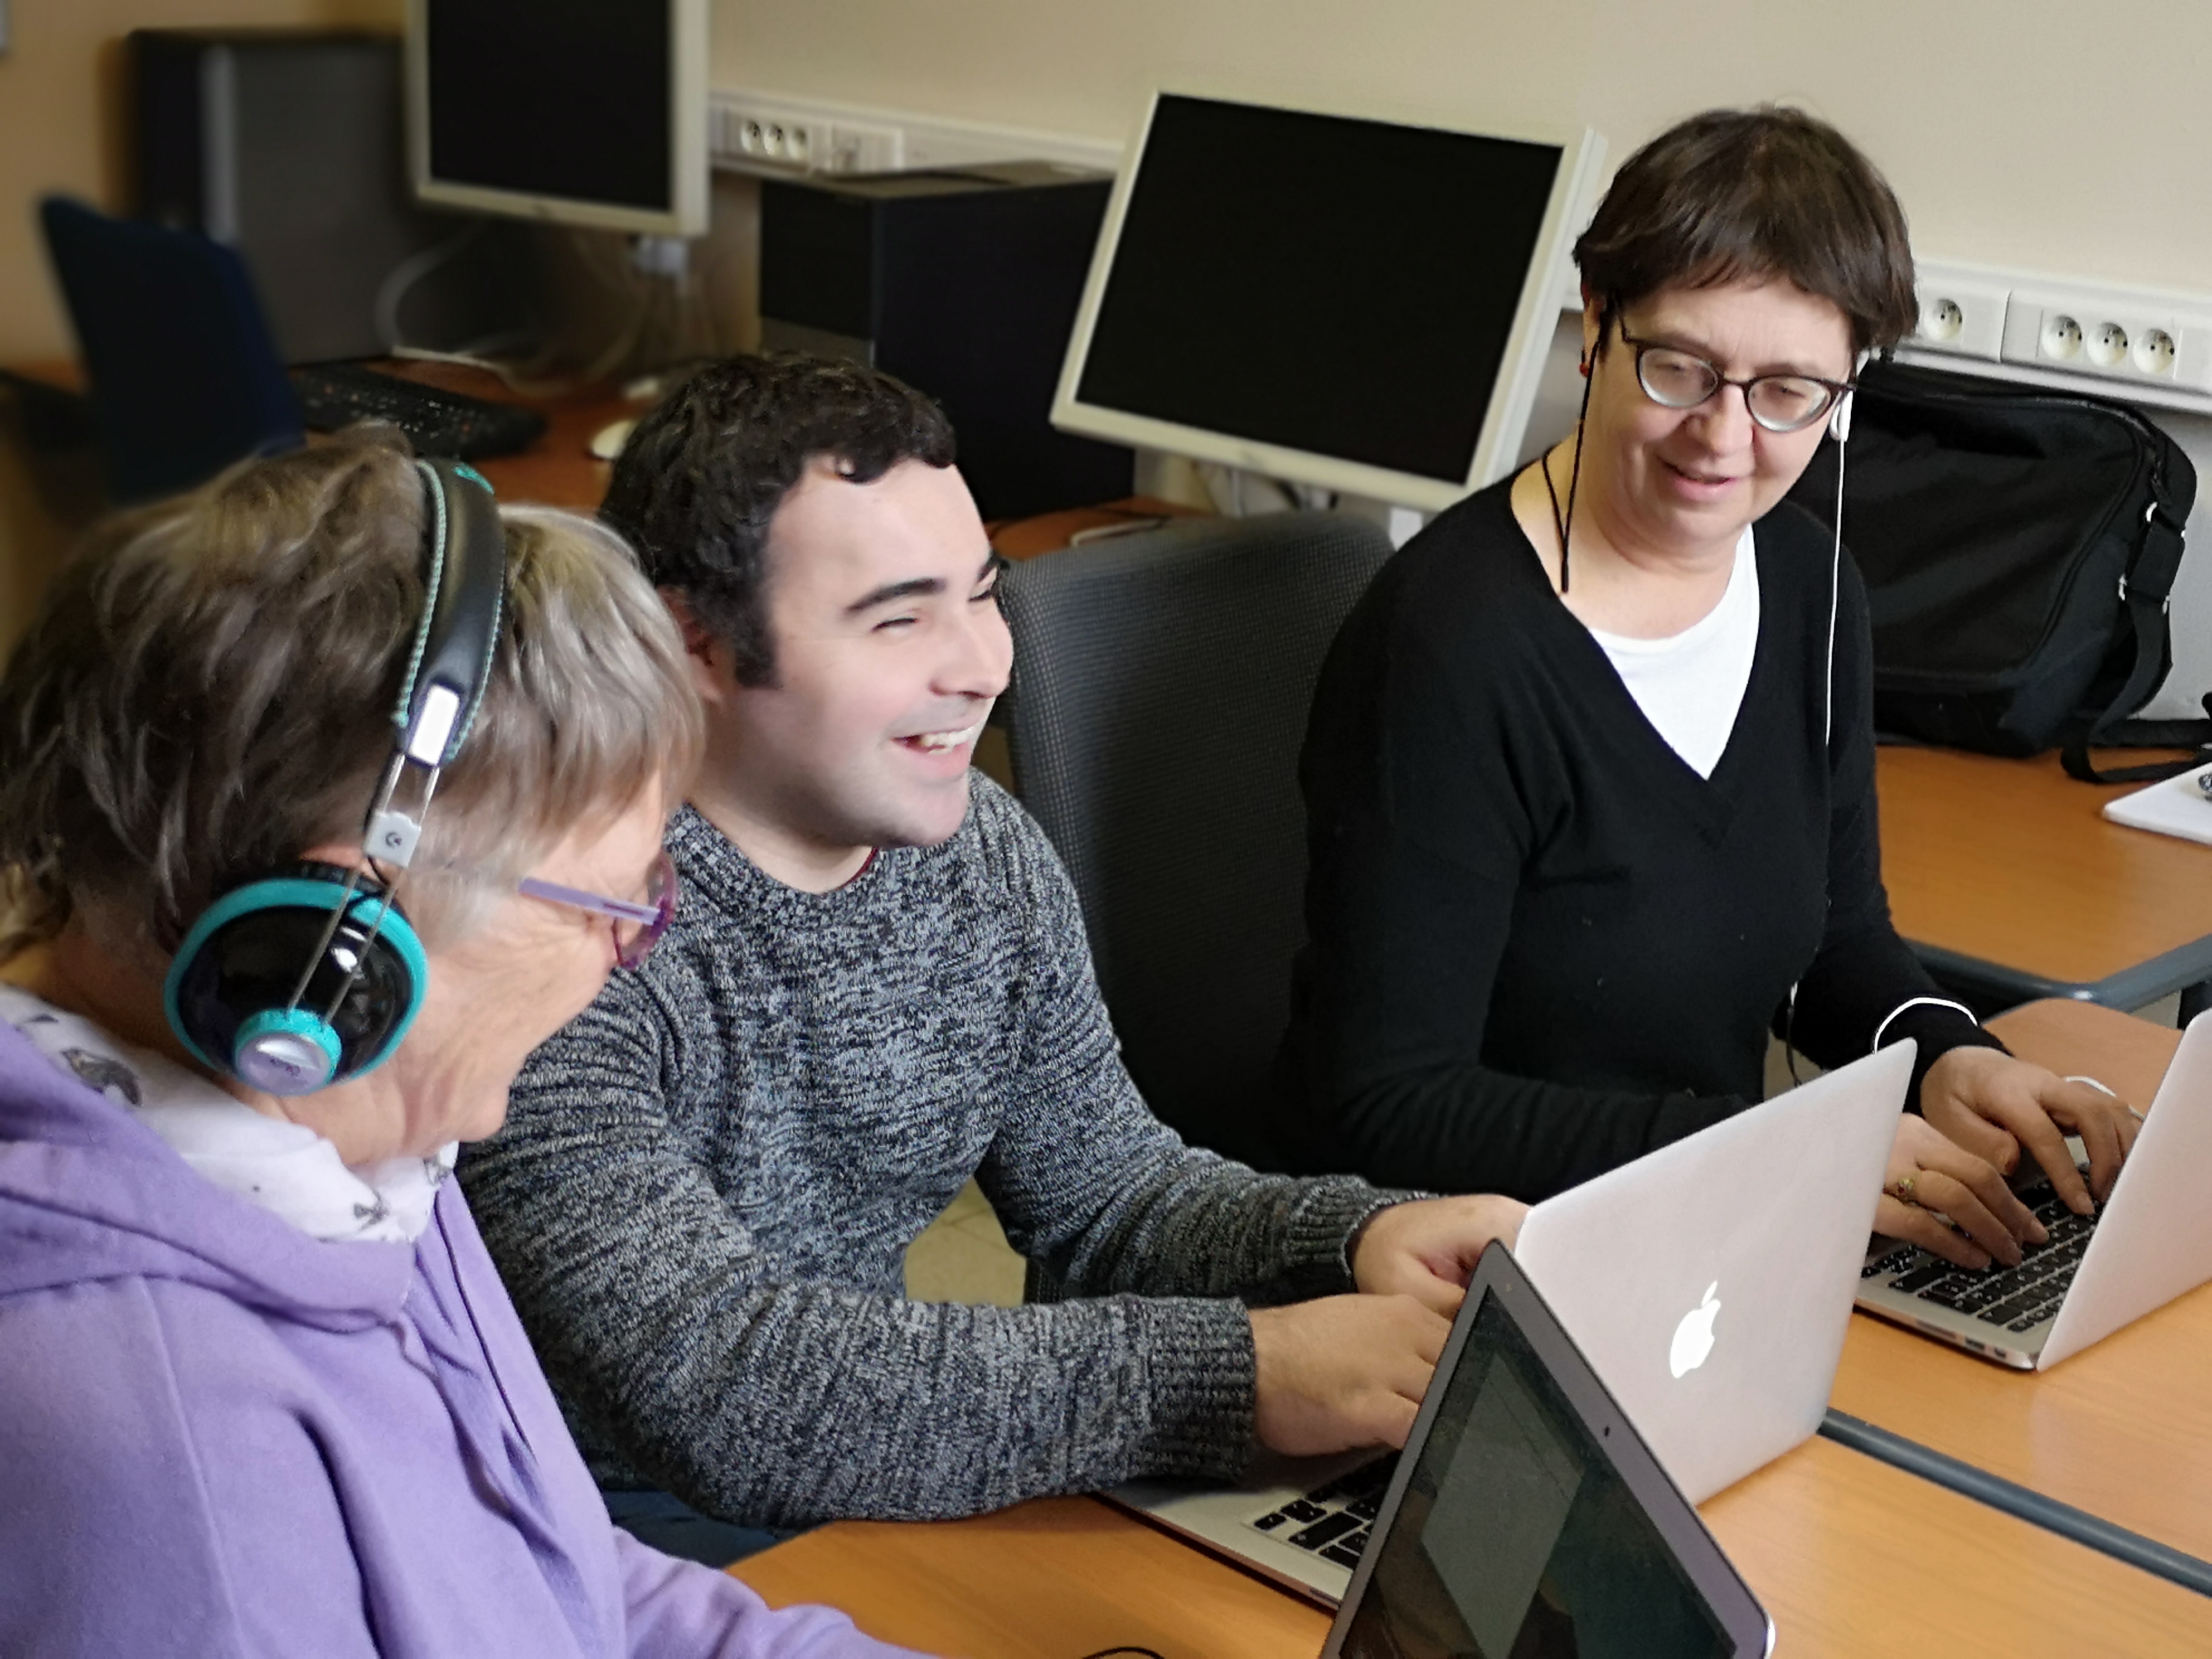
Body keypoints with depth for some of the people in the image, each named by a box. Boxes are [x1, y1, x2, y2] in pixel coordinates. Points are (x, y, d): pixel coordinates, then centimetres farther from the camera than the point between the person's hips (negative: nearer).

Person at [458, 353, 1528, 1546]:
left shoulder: (984, 849, 1)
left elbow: (1100, 1184, 8)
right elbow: (712, 1383, -31)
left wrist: (1359, 1240, -13)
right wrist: (1240, 1373, -34)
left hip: (877, 1496, 6)